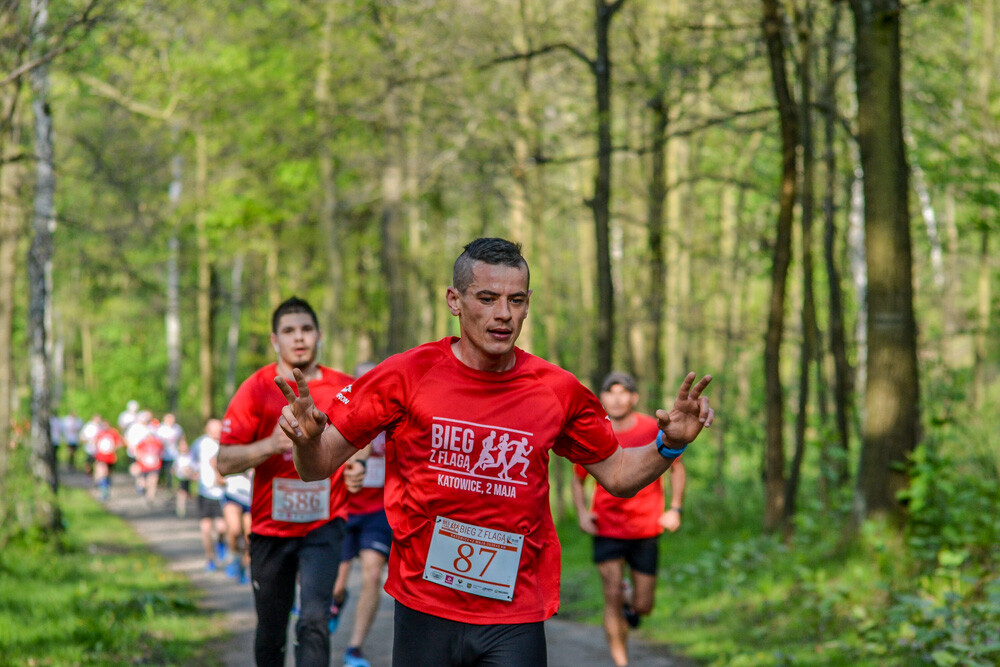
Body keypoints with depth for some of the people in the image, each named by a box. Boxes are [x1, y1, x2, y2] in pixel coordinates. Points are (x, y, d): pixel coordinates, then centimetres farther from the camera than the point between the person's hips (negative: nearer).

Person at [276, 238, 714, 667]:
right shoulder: (407, 375, -6)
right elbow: (318, 467, -3)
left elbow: (617, 475, 13)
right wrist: (306, 438, -25)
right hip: (424, 611, -1)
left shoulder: (558, 390, 0)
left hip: (515, 620, 1)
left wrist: (669, 445, -4)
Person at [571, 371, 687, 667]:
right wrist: (582, 513, -7)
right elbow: (578, 479, 9)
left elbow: (677, 467, 6)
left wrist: (675, 510, -4)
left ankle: (631, 596, 43)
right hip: (606, 528, 0)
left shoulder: (654, 431, -9)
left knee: (642, 607, 6)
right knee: (612, 597, -11)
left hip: (646, 529, 0)